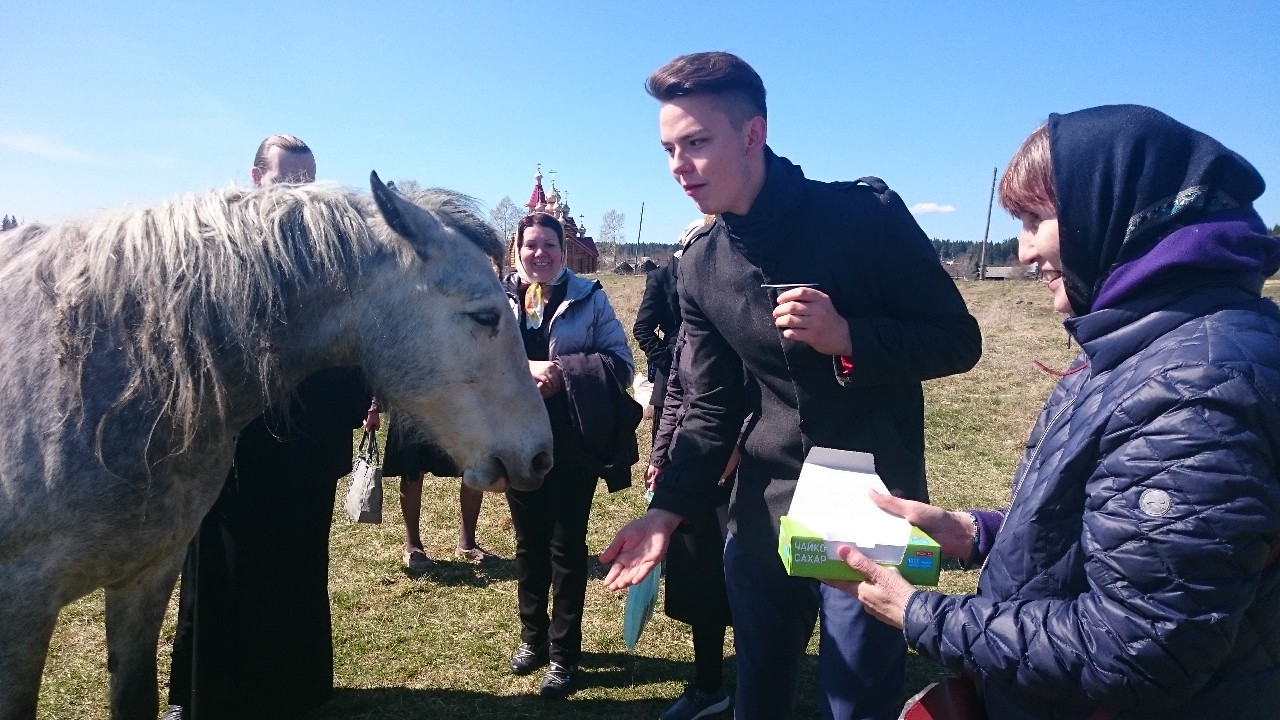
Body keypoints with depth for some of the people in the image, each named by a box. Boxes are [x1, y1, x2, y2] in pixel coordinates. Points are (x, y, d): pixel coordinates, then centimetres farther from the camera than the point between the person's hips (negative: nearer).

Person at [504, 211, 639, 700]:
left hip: (572, 443, -2)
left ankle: (563, 654, 22)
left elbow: (621, 362, -7)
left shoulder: (589, 297, -2)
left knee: (566, 546, 7)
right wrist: (523, 369, -21)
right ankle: (532, 636, 36)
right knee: (529, 542, 17)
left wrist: (564, 373, -19)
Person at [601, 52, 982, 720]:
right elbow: (712, 409, 4)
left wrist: (848, 337, -24)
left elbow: (958, 339, -7)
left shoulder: (865, 215, -13)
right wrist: (666, 510, -8)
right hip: (763, 514, 5)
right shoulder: (701, 266, 2)